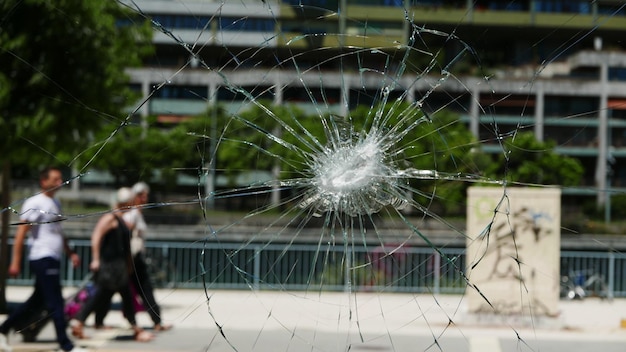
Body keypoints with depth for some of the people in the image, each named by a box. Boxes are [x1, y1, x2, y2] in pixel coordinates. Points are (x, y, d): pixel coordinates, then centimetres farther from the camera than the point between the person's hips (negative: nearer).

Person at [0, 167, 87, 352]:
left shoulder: (55, 203, 18)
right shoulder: (35, 203, -9)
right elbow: (21, 233, -12)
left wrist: (70, 253, 20)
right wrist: (15, 262, -16)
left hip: (53, 259, 9)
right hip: (42, 258, -9)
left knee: (36, 301, 15)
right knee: (56, 303, -7)